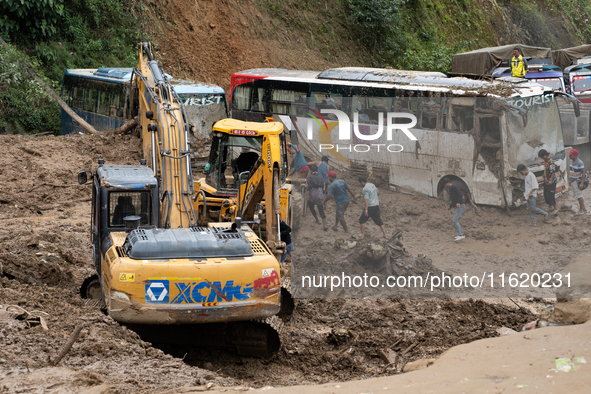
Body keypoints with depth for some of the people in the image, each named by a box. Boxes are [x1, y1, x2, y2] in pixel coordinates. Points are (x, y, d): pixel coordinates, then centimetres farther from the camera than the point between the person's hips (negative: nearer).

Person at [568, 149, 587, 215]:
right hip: (573, 181, 9)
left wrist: (582, 183, -23)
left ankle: (581, 210, 10)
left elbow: (583, 173, -20)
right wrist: (569, 180, 19)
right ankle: (584, 208, 26)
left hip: (578, 181, -9)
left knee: (579, 196, -1)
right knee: (576, 195, 15)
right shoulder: (571, 161, 5)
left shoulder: (579, 163, -21)